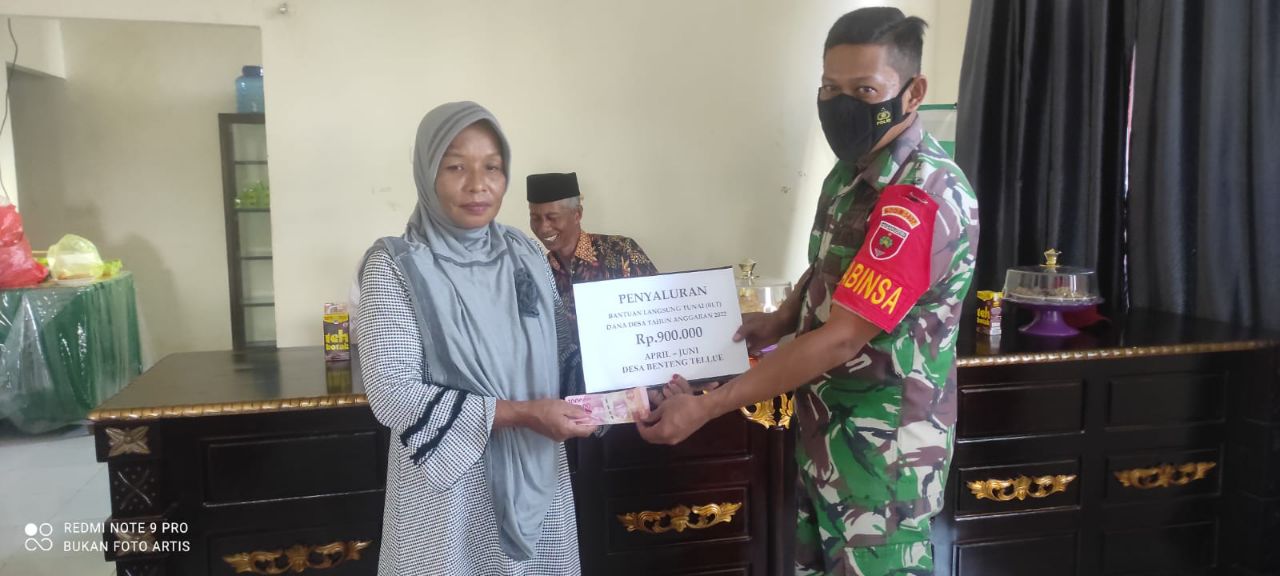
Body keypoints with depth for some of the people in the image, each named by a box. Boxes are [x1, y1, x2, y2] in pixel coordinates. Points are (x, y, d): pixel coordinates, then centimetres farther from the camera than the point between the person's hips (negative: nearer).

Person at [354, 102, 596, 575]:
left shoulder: (524, 253, 4)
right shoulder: (396, 267, -12)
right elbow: (392, 395, -17)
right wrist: (520, 414, -19)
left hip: (537, 481, 5)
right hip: (451, 491, -5)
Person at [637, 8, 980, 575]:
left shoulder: (924, 197, -26)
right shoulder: (850, 169, 3)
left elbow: (841, 338, -29)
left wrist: (706, 406, -27)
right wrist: (780, 321, -2)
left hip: (884, 451, -8)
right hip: (827, 431, 8)